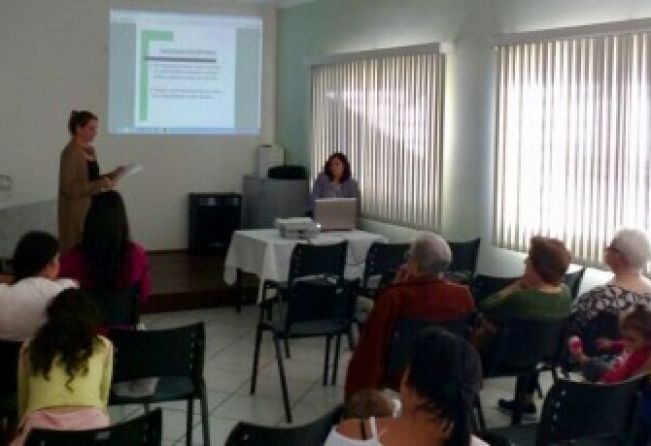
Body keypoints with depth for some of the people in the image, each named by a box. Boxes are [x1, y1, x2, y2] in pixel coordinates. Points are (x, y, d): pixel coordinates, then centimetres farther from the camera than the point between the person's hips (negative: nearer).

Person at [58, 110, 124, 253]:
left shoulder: (90, 150, 12)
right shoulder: (70, 153, -14)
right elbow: (69, 187, -19)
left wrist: (111, 175, 5)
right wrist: (100, 184, -22)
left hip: (92, 208, 8)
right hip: (77, 212, -8)